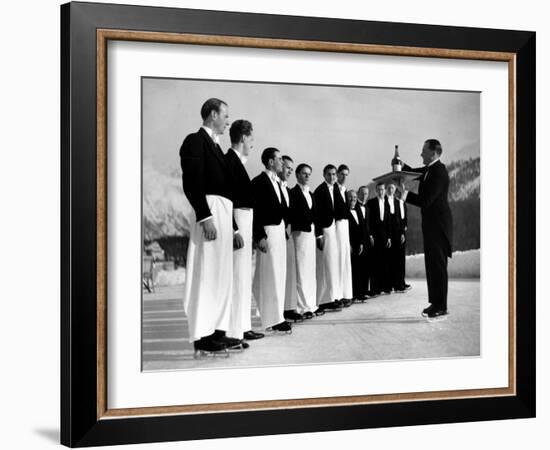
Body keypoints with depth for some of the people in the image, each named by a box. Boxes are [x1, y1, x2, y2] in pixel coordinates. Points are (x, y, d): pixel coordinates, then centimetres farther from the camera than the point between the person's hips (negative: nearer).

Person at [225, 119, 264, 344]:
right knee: (236, 277, -10)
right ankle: (231, 332, -9)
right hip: (236, 223, -11)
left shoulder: (237, 161, 15)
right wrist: (234, 230, -24)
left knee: (244, 277, 14)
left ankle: (242, 326, 21)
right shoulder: (229, 161, -13)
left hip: (244, 222, 11)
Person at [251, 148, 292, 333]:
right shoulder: (259, 182, -9)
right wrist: (260, 237, -18)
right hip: (267, 231, -9)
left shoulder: (277, 182, 17)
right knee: (271, 276, -7)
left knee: (278, 275, 9)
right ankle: (273, 319, -5)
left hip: (279, 230, 9)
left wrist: (284, 229, 7)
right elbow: (255, 211, -14)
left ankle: (274, 315, 15)